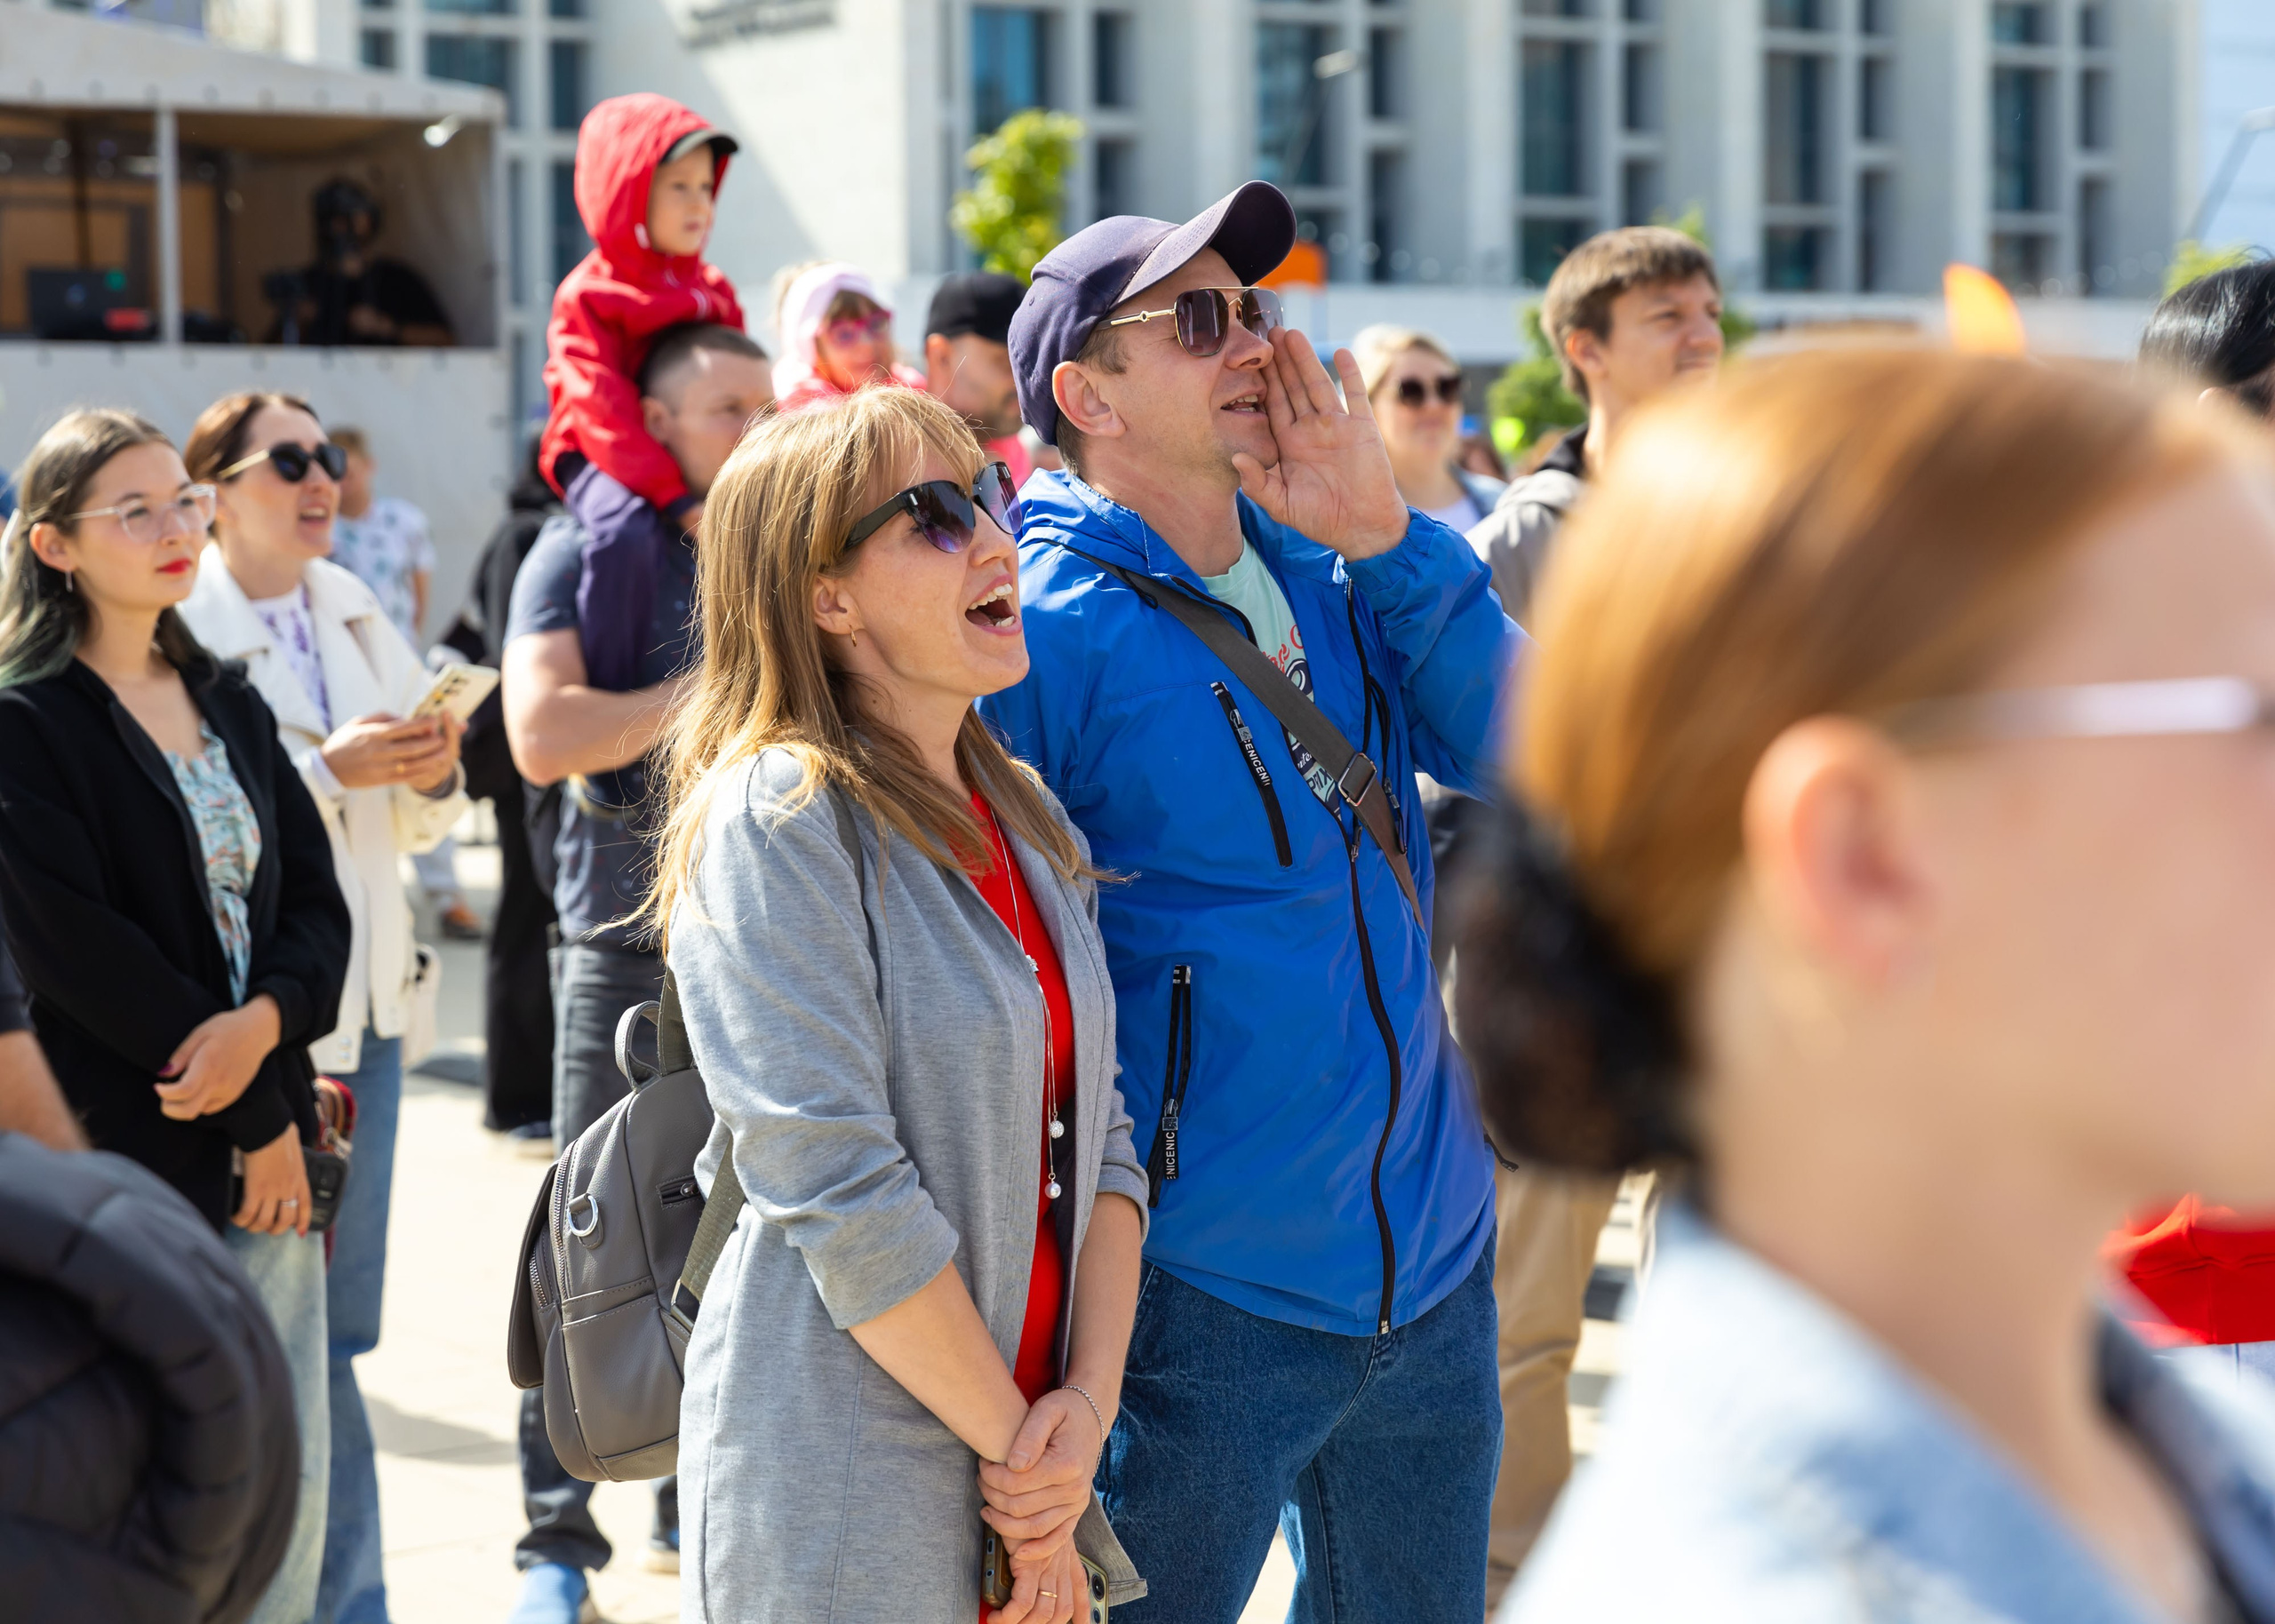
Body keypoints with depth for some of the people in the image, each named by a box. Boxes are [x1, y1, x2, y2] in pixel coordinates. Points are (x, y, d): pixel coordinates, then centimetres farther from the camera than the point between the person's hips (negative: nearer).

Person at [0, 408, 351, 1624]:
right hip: (124, 1149, -6)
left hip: (264, 1139, 6)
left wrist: (266, 1021, -13)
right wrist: (258, 1126, -11)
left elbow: (315, 896, 10)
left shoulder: (229, 704, 15)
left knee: (292, 1481, 7)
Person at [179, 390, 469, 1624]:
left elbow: (417, 827, 17)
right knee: (288, 1325, -3)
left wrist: (432, 772, -4)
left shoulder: (357, 617, 12)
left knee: (338, 1321, 10)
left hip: (365, 1003, 6)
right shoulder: (177, 628, -8)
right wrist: (327, 769, -23)